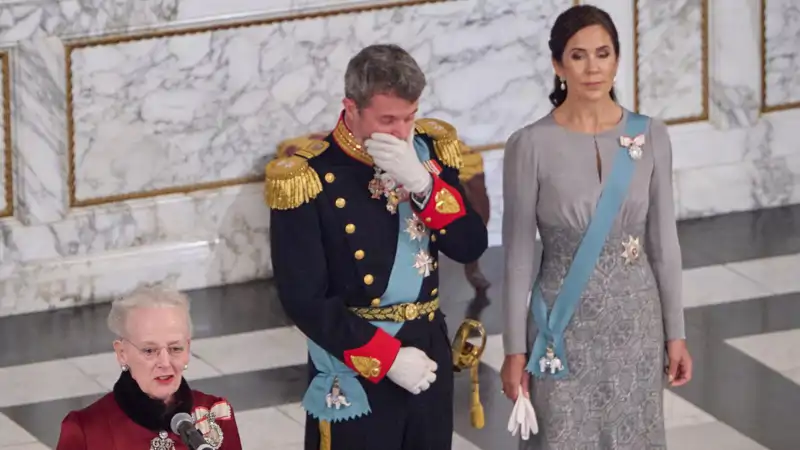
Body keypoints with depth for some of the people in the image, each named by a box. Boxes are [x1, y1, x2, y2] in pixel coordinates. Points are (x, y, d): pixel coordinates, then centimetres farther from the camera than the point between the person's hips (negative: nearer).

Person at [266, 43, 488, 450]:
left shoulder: (429, 148, 1)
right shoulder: (307, 179, -16)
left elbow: (470, 247, -5)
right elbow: (304, 300, -17)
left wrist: (422, 184, -20)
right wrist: (387, 357, -18)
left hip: (428, 354, 6)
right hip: (354, 372, -6)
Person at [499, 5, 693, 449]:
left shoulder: (650, 135, -2)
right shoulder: (530, 145, -10)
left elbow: (663, 240, 4)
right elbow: (518, 254, -5)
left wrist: (675, 333, 4)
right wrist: (514, 348, -5)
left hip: (635, 319, 2)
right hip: (564, 326, -2)